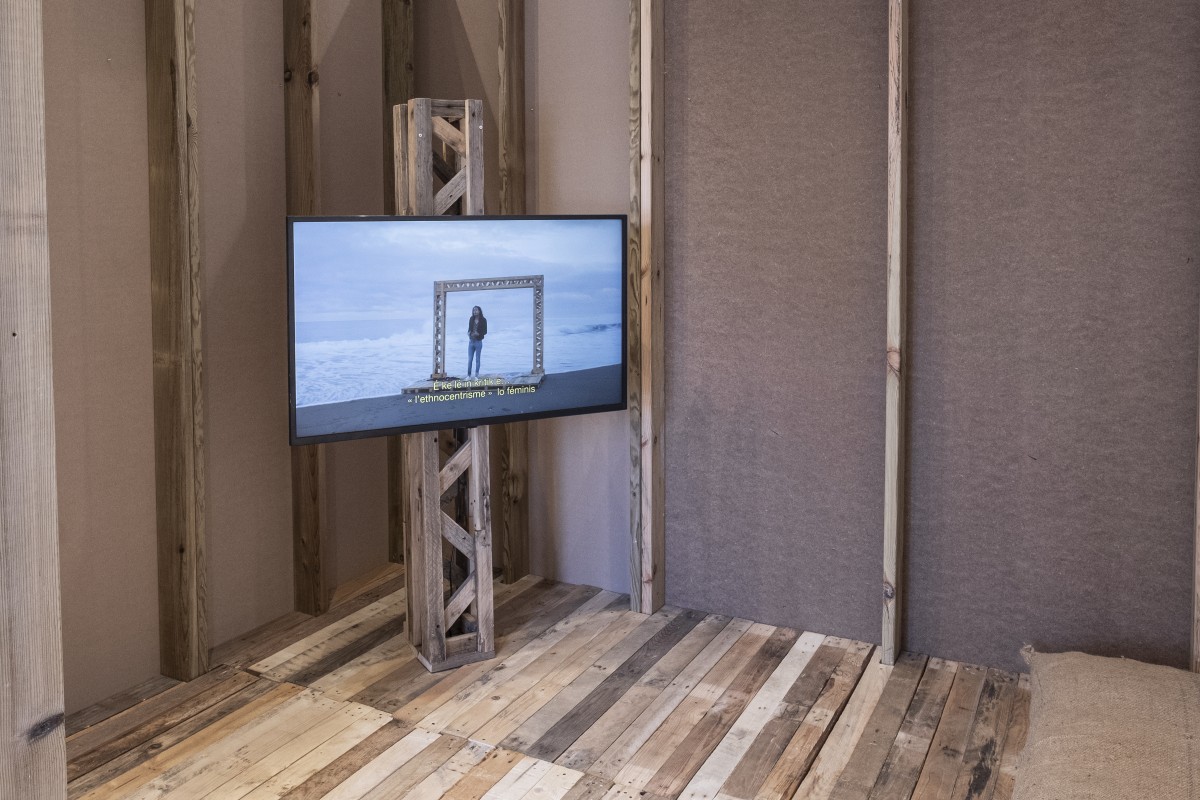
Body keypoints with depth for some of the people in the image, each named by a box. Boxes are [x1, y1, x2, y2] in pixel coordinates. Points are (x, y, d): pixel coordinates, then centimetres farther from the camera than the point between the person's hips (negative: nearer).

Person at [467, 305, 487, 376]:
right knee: (469, 359, 2)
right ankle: (468, 375, 8)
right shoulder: (471, 319, 6)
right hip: (471, 342, 3)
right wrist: (468, 333, -7)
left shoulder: (483, 320, -5)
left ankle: (476, 376, 8)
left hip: (478, 342, -3)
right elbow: (469, 328, 15)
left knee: (477, 359, 3)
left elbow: (485, 331, -4)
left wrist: (478, 334, -20)